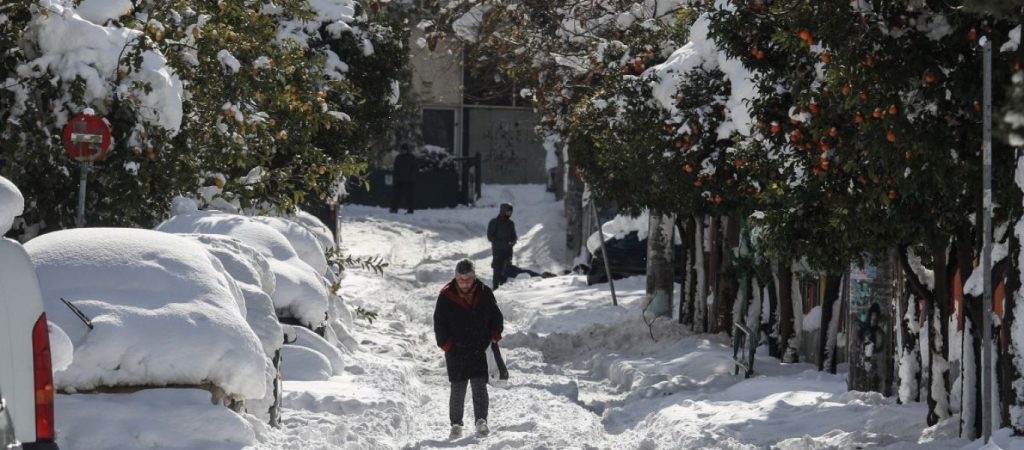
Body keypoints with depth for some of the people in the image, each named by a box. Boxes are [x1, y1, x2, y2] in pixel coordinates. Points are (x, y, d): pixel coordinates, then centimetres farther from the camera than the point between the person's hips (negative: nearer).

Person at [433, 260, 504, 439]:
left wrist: (495, 335, 3)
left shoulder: (485, 294, 1)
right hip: (456, 350, -1)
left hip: (479, 348, 1)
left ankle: (481, 420, -12)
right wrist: (445, 344, -6)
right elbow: (439, 323, 1)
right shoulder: (446, 297, -4)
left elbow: (496, 317, 15)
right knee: (458, 388, 1)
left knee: (479, 384, -10)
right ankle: (456, 424, 10)